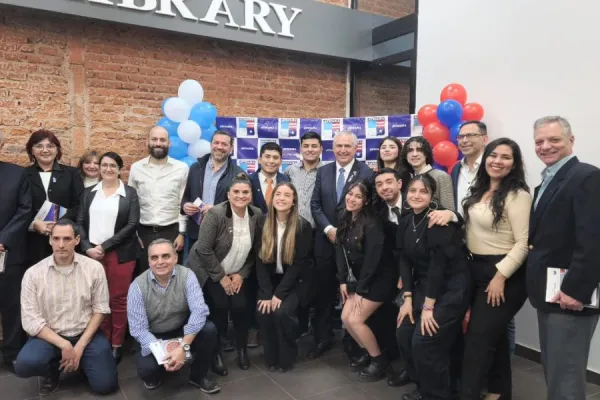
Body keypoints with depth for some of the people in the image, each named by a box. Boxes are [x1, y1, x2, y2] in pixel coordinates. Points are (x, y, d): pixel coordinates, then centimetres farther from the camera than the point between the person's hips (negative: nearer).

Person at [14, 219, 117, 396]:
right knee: (25, 364, -30)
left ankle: (81, 360, 20)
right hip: (49, 336, 0)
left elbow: (100, 309, -3)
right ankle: (52, 370, 6)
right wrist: (63, 345, -19)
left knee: (105, 385, -12)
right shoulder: (33, 273, -8)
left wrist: (80, 346, -11)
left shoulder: (94, 268, -7)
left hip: (86, 334, 0)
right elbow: (31, 320, -10)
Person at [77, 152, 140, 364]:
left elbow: (132, 225, -7)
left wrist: (104, 246, -12)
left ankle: (117, 345, 15)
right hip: (92, 253, 3)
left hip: (120, 254, -3)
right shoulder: (89, 192, 12)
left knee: (119, 299, 3)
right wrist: (87, 247, -8)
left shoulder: (130, 193, 2)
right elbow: (80, 222, 8)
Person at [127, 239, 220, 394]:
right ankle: (156, 375, 12)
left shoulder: (187, 276, -18)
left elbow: (199, 310, -28)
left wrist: (183, 347, -36)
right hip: (153, 338, -1)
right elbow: (138, 329, -18)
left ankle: (198, 376, 0)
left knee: (209, 329, -26)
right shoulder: (138, 286, -18)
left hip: (183, 332, 1)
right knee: (146, 369, -29)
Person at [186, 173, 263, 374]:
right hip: (209, 272, -3)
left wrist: (241, 274, -5)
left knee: (240, 307, -8)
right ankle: (216, 353, 10)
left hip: (237, 273, 4)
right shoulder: (215, 214, -23)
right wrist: (221, 277, -15)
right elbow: (204, 249, -21)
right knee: (220, 307, -14)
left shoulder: (257, 215, -10)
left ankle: (242, 349, 18)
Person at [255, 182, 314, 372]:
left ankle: (286, 357, 2)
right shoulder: (263, 223, -5)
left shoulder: (303, 226, -15)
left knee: (282, 312, -24)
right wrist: (267, 293, -16)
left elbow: (299, 263, -16)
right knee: (263, 312, -19)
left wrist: (279, 294, -20)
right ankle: (271, 357, 5)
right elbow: (260, 259, -7)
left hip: (295, 280, -3)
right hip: (272, 279, 3)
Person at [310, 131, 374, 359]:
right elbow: (315, 205, 4)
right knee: (324, 293, 10)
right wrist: (328, 229, -9)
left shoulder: (366, 173, -5)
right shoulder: (323, 171, 8)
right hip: (325, 242, 3)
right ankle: (323, 338, 25)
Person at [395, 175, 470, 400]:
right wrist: (408, 298, -4)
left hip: (451, 288, -7)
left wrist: (428, 307, -19)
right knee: (404, 335, 4)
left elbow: (439, 263, -22)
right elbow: (404, 260, 2)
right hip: (423, 286, 7)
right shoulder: (405, 222, 4)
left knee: (424, 341, -11)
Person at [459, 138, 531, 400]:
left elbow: (523, 243, -19)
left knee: (478, 338, -3)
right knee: (493, 334, 19)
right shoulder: (479, 191, 8)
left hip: (502, 273, -8)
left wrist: (500, 276, -20)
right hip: (476, 269, 8)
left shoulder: (517, 195, -15)